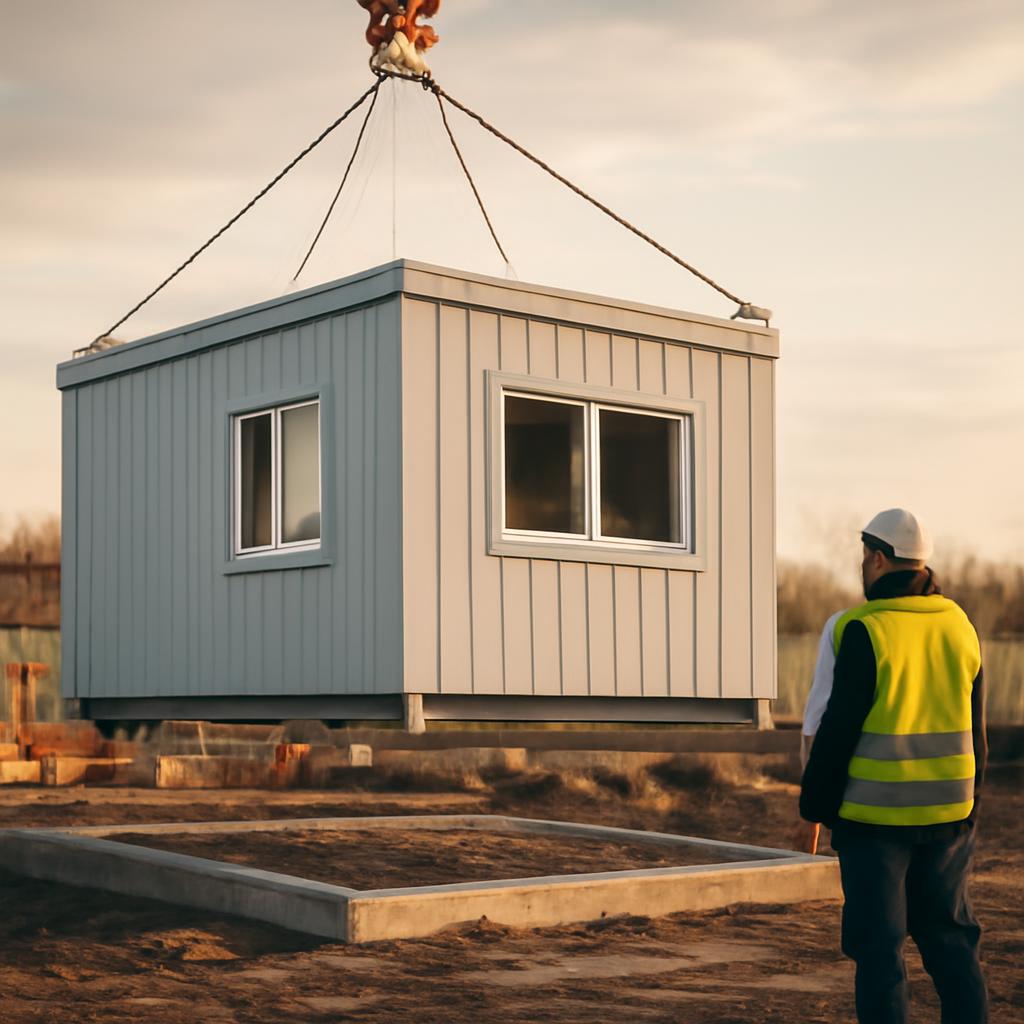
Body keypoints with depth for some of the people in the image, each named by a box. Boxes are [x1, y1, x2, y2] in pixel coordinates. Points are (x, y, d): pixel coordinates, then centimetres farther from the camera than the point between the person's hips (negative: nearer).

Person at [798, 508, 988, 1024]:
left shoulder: (866, 630, -12)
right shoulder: (959, 626, 6)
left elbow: (838, 729, -13)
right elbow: (974, 730, 11)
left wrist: (814, 806, -3)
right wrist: (968, 808, 20)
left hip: (875, 812, -5)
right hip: (946, 810, 5)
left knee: (878, 942, 1)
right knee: (950, 935, 14)